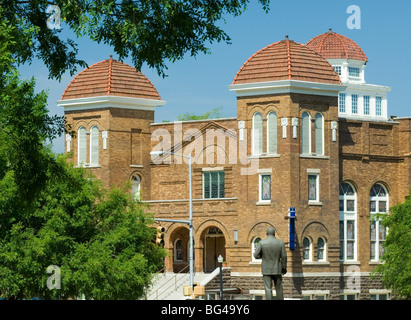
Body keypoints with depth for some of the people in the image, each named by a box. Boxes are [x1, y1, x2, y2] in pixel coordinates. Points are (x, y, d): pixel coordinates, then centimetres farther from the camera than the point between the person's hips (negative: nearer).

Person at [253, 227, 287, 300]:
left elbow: (256, 255, -9)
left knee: (268, 290, -1)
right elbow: (284, 256, -5)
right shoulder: (280, 242, -7)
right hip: (277, 269, 1)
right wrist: (284, 268, 8)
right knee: (279, 288, 14)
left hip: (266, 270, -1)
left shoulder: (261, 243, -10)